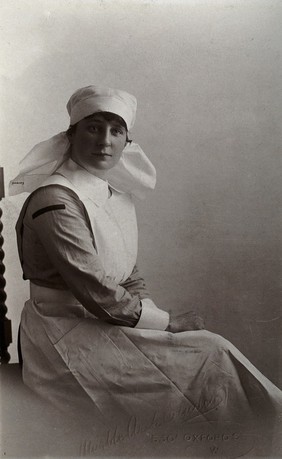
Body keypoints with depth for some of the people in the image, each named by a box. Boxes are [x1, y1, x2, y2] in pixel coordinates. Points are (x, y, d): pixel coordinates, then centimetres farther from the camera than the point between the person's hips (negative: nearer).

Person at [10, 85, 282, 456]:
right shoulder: (56, 201, -18)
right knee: (212, 355, -14)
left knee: (213, 346, -6)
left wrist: (153, 314, -5)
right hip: (68, 337, -8)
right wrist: (167, 322, -11)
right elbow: (96, 293, -21)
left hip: (111, 322, 8)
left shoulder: (118, 194, 9)